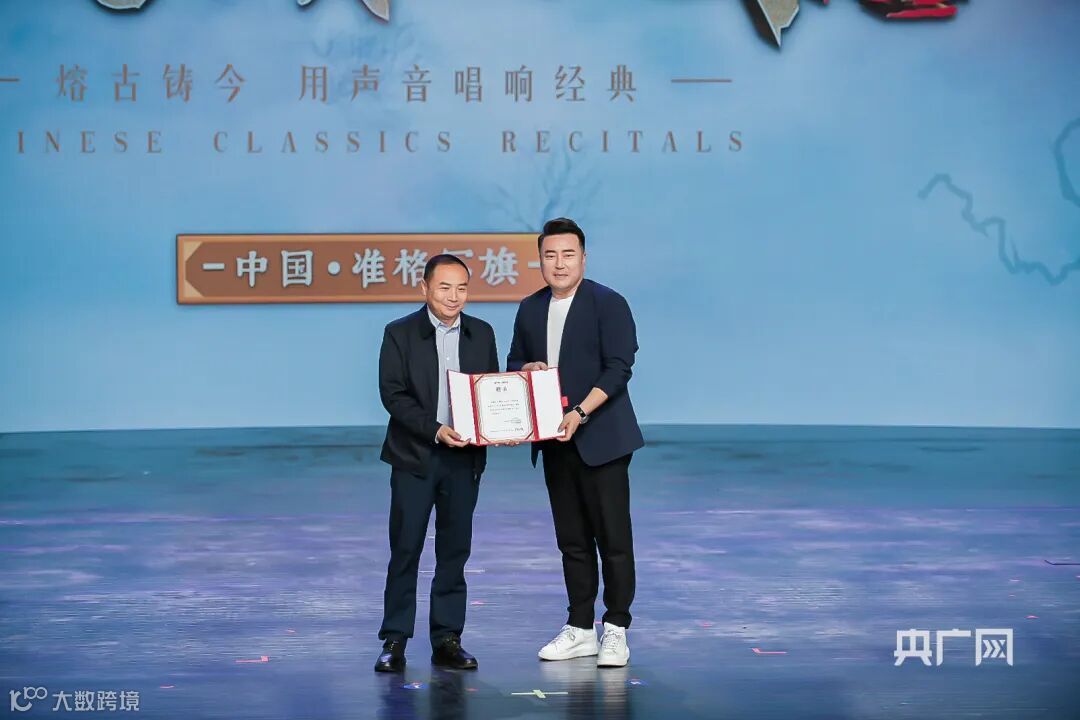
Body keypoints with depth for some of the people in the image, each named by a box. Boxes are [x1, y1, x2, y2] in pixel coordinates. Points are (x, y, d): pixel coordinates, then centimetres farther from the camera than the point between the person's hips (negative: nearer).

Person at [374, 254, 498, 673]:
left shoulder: (482, 334, 8)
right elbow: (392, 394, -9)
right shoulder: (400, 334, -3)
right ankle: (395, 642, 5)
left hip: (465, 459, 3)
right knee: (405, 549, -1)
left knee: (455, 551, 7)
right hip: (414, 457, -3)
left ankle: (446, 641, 14)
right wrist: (436, 430, -20)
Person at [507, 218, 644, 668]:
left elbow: (617, 369, -13)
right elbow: (514, 364, 20)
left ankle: (615, 629, 4)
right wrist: (526, 371, -4)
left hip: (600, 439, -6)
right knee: (571, 538, 10)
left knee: (613, 536, -3)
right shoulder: (530, 309, 12)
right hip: (555, 442, 6)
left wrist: (581, 413, -23)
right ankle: (580, 628, 17)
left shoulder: (608, 304, -7)